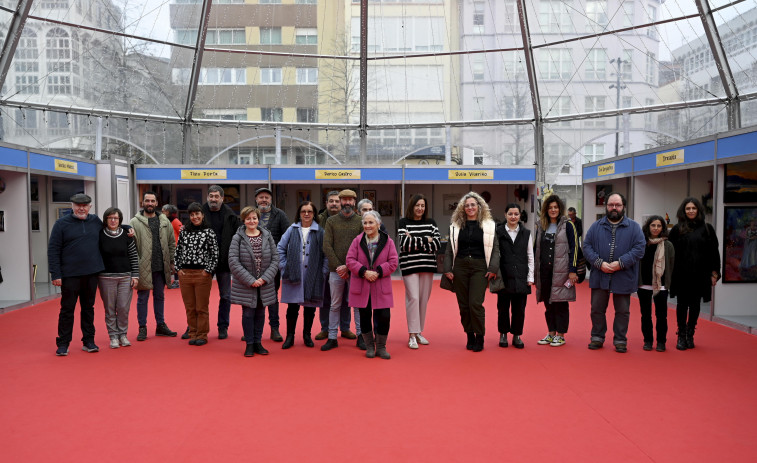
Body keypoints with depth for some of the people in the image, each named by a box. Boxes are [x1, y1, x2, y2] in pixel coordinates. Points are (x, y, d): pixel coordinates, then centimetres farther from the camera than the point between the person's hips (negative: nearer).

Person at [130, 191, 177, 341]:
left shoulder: (164, 221, 9)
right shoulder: (135, 222, -4)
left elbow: (172, 243, 11)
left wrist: (171, 262, 7)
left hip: (161, 266, 4)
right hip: (143, 267, -4)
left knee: (160, 296, 14)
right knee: (142, 298, 5)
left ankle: (161, 325, 25)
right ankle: (142, 328, 15)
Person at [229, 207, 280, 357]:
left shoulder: (267, 236, 3)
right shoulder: (238, 238, -5)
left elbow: (275, 259, 1)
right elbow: (233, 261, -11)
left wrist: (265, 278, -10)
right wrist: (250, 280, -15)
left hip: (265, 284, 3)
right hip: (245, 285, -2)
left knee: (260, 313, 10)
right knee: (248, 313, 2)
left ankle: (258, 342, 23)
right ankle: (249, 344, 15)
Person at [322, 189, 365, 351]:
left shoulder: (360, 222, 4)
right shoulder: (331, 221, 6)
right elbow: (327, 246, 0)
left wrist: (348, 266, -11)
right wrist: (338, 266, -10)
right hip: (336, 271, 1)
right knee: (335, 305, 6)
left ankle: (360, 336, 16)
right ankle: (332, 338, 13)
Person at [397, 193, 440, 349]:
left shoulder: (431, 222, 11)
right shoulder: (403, 222, 1)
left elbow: (438, 244, 0)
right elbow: (404, 244, -12)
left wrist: (414, 242, -9)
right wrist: (426, 240, -9)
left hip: (428, 265, 4)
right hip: (409, 265, -3)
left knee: (424, 299, 6)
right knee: (413, 298, -9)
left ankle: (419, 332, 18)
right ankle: (412, 335, -3)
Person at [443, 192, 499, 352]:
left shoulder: (488, 225, 5)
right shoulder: (456, 226, 10)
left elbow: (495, 249, 4)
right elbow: (449, 249, 11)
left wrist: (492, 269, -6)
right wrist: (447, 269, 2)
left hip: (479, 267, -3)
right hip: (460, 267, 3)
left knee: (475, 303, -12)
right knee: (463, 304, 4)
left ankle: (479, 338, 2)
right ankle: (469, 336, 17)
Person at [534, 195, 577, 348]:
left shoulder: (567, 225, -1)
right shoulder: (540, 226, 13)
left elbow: (574, 248, -4)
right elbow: (535, 248, 15)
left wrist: (572, 270, -10)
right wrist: (534, 270, 10)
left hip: (561, 271, -5)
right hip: (544, 270, 5)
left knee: (561, 303, 1)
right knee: (548, 303, 10)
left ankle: (560, 335, 10)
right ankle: (551, 333, 20)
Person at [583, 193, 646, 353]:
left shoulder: (633, 227, 2)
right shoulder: (596, 226, 7)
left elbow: (639, 248, -6)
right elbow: (587, 246, 1)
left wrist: (620, 263, -16)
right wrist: (599, 263, -14)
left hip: (623, 277, -1)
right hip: (599, 277, 1)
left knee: (622, 311, 8)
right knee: (597, 309, 8)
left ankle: (620, 340, 21)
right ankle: (597, 337, 23)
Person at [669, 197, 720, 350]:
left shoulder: (707, 229, 5)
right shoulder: (677, 229, 3)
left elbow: (714, 252, 6)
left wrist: (714, 272, 1)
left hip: (700, 274, 1)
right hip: (681, 274, -1)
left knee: (695, 305, 8)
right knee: (682, 304, 3)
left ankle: (690, 335, 19)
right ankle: (681, 336, 10)